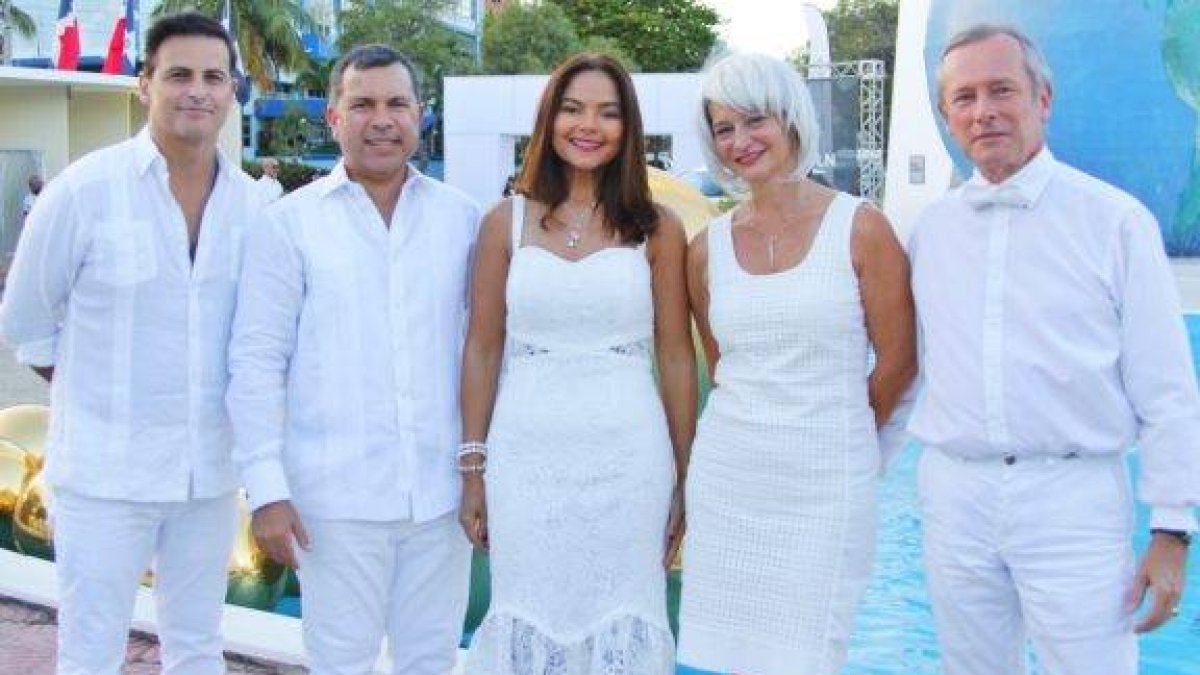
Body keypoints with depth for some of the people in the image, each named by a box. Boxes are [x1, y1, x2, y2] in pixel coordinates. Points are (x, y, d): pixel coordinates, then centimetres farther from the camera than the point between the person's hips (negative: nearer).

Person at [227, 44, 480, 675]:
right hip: (336, 493, -2)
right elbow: (257, 360, -4)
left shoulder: (461, 216, 4)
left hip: (442, 489, 2)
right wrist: (267, 487, -8)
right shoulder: (290, 222, -3)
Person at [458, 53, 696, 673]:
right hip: (526, 457, 1)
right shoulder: (506, 221, 3)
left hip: (628, 459, 0)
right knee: (532, 623, 10)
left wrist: (683, 481, 3)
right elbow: (482, 349, 4)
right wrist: (473, 471, 3)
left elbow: (677, 356, 3)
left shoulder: (657, 229, 1)